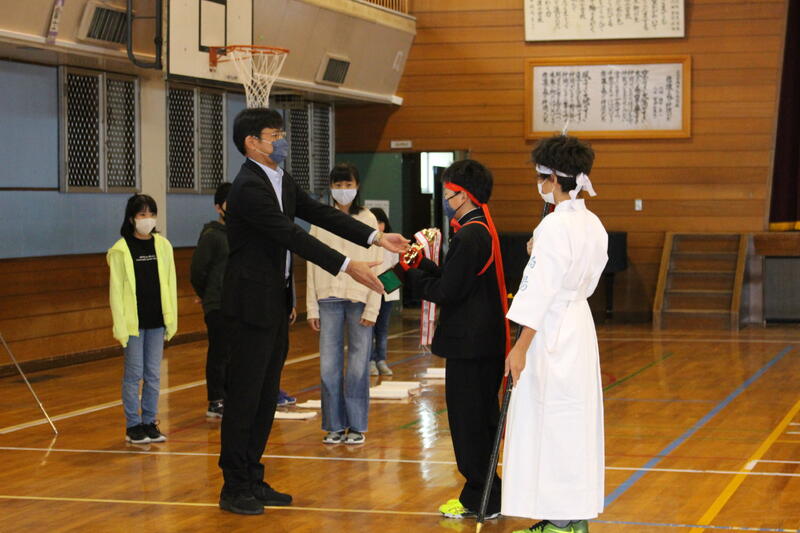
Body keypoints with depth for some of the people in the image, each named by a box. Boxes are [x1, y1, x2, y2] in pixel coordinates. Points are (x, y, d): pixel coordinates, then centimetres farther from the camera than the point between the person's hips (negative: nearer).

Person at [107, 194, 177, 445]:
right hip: (134, 322, -4)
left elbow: (170, 284, 8)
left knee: (153, 374, 9)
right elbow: (115, 290, -6)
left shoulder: (163, 245, 5)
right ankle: (133, 426, 10)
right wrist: (120, 326, -10)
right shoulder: (121, 250, -6)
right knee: (134, 374, 2)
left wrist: (172, 319, 6)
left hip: (157, 321, 4)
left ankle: (150, 423, 18)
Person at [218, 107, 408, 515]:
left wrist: (376, 237, 0)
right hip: (252, 302, -10)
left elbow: (320, 215, 9)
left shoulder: (281, 182, 12)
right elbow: (291, 235, -24)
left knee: (266, 394, 12)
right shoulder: (248, 187, -18)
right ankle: (234, 488, 4)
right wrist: (347, 267, -26)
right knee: (245, 394, -4)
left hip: (276, 302, 10)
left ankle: (253, 480, 20)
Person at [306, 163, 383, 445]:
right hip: (329, 299, 2)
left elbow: (376, 266, 0)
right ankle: (334, 426, 10)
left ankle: (356, 426, 10)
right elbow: (312, 266, 8)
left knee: (358, 366, -1)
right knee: (329, 366, 0)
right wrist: (312, 307, 3)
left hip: (359, 299, -2)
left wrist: (372, 308, -7)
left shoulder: (368, 220, 2)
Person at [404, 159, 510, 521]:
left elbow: (447, 292, -19)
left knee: (468, 422, -3)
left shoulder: (469, 237, -18)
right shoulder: (483, 230, 13)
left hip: (469, 345, -10)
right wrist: (422, 266, 9)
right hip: (488, 341, 10)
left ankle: (481, 500, 3)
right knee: (481, 420, 15)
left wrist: (411, 274, -6)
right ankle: (484, 495, 24)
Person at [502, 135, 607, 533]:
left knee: (548, 422, -3)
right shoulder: (593, 225, 9)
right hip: (580, 325, 9)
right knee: (577, 420, 13)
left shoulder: (554, 226, -18)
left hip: (552, 332, -9)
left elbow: (541, 292, -20)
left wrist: (520, 347, -19)